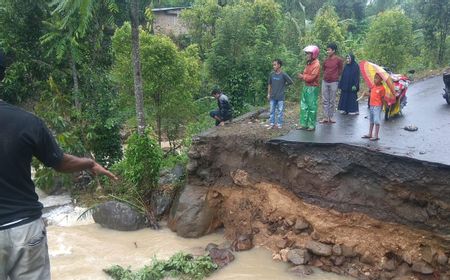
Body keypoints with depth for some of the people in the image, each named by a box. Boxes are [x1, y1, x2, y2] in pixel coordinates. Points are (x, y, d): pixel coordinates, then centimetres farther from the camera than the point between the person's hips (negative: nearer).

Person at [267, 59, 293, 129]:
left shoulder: (283, 75, -10)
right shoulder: (272, 74, 0)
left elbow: (291, 82, -2)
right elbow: (269, 85, 8)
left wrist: (284, 85, 4)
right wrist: (268, 94, 7)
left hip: (280, 97, -3)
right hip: (272, 97, 3)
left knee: (280, 111, 5)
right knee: (272, 111, 8)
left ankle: (279, 124, 15)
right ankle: (272, 124, 18)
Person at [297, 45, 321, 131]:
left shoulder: (316, 65, -15)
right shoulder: (309, 63, 12)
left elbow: (312, 77, -21)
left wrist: (303, 76, -9)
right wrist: (302, 76, -4)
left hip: (312, 88, -9)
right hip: (306, 87, 9)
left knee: (312, 107, -1)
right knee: (304, 106, 11)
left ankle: (312, 125, 7)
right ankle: (304, 124, 18)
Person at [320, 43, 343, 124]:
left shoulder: (338, 60, -7)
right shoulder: (326, 60, 4)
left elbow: (340, 70, 4)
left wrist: (334, 76, 12)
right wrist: (326, 75, 13)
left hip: (333, 82, -4)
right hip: (325, 81, 4)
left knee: (332, 101, 3)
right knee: (325, 100, 5)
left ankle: (330, 117, 12)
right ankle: (325, 117, 11)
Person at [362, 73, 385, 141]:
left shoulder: (382, 88, -14)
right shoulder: (373, 86, 7)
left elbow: (382, 98, -13)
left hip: (377, 106, -8)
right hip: (371, 105, 8)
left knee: (377, 121, -3)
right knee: (371, 120, 17)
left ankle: (376, 136, 3)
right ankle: (370, 134, 28)